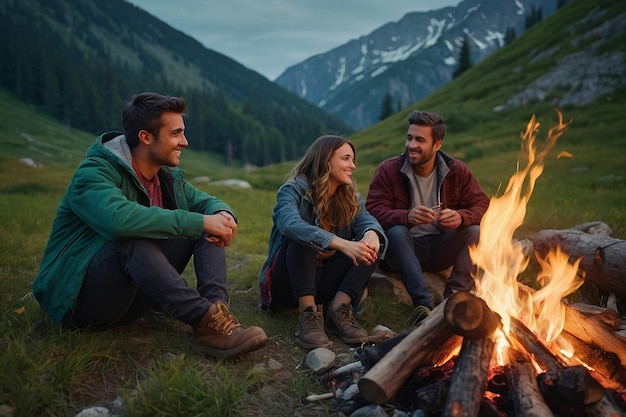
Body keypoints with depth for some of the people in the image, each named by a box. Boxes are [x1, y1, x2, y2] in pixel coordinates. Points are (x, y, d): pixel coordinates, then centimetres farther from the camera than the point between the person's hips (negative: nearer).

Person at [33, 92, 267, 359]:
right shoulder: (94, 174, -17)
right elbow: (119, 219, -38)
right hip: (77, 296, -7)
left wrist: (223, 215, -14)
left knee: (206, 227, -6)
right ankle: (205, 320, -34)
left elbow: (207, 201, 12)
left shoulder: (167, 176, 6)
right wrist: (200, 222, -34)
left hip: (131, 294, 7)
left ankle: (217, 306, -27)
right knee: (133, 238, -36)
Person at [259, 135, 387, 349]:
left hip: (326, 283, 5)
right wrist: (342, 244, -47)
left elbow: (366, 220, -14)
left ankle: (339, 308, -24)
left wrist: (371, 234, -39)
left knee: (371, 245, -15)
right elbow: (290, 224, -35)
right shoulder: (294, 189, -13)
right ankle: (308, 313, -34)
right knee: (302, 238, -31)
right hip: (289, 281, -5)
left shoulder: (350, 197, 6)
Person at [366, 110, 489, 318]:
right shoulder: (388, 170, -8)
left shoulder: (458, 171, -1)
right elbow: (373, 211, -17)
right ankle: (424, 302, -39)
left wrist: (461, 217, -27)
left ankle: (455, 296, -26)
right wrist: (406, 217, -37)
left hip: (442, 249, 2)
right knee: (396, 232, -34)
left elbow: (482, 205, -3)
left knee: (476, 232, -21)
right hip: (406, 247, -2)